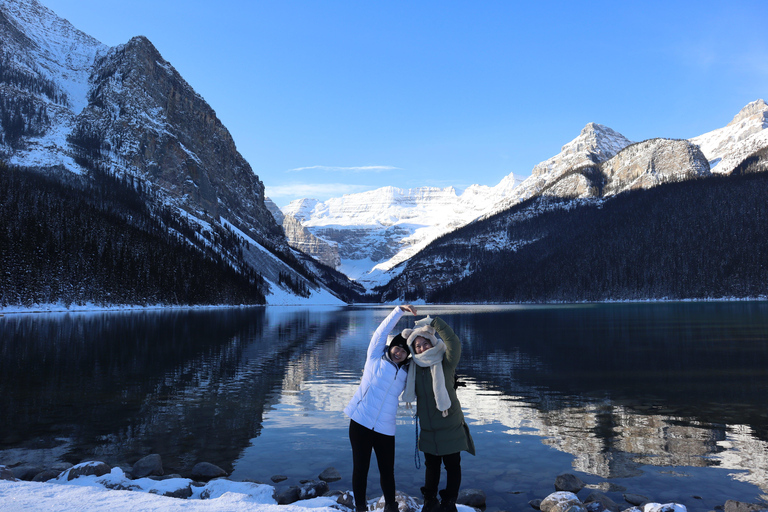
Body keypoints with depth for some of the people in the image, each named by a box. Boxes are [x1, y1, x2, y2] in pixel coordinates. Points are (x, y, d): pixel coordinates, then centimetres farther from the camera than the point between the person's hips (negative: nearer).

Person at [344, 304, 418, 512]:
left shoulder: (404, 374, 13)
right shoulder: (376, 358, 4)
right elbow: (382, 331, -1)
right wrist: (399, 310, -5)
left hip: (385, 429, 3)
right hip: (360, 422, -3)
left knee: (387, 471, 6)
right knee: (360, 468, 3)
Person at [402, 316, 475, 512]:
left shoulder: (445, 363, -15)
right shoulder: (413, 367, -2)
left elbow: (454, 343, -33)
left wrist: (435, 323, -33)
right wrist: (405, 338, -3)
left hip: (450, 427, -4)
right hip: (427, 429, 4)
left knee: (452, 466, 10)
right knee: (431, 465, 21)